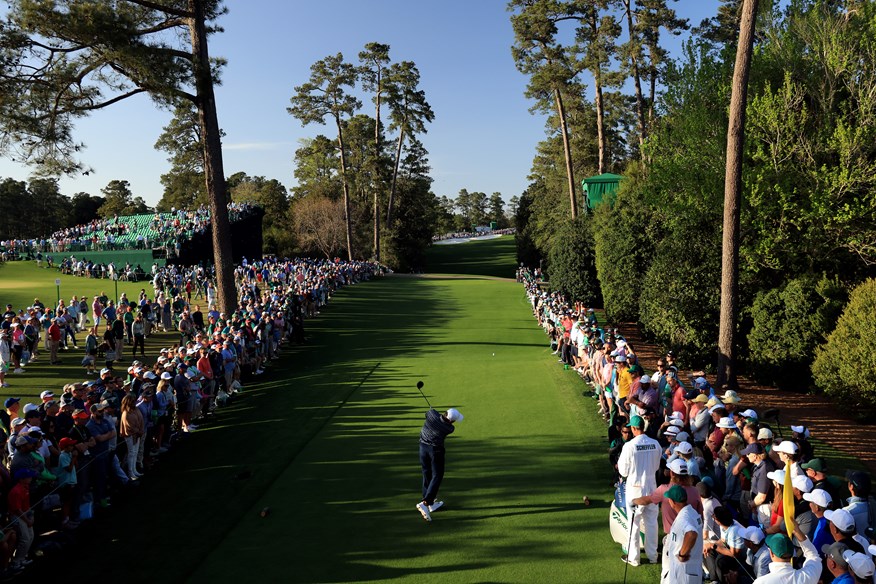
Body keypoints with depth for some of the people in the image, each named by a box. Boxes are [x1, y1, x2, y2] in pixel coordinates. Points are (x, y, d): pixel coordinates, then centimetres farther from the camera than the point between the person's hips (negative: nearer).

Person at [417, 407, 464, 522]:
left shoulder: (432, 413, -15)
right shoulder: (450, 428, -18)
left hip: (423, 446, 5)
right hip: (435, 450, -5)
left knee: (427, 475, 15)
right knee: (437, 476, 2)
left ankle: (431, 504, 25)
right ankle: (425, 503, -14)